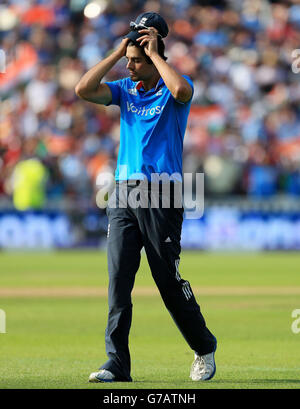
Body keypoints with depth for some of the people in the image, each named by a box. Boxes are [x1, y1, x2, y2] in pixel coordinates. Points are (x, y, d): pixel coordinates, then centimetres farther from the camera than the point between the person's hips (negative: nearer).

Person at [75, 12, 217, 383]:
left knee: (169, 281, -1)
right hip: (123, 193, 5)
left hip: (161, 195, -5)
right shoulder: (125, 89, 13)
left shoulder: (172, 91, -2)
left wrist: (154, 52, -14)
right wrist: (117, 52, 1)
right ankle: (117, 363, -3)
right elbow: (83, 90, -1)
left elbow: (182, 90, -27)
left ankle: (204, 349, 19)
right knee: (118, 279, -3)